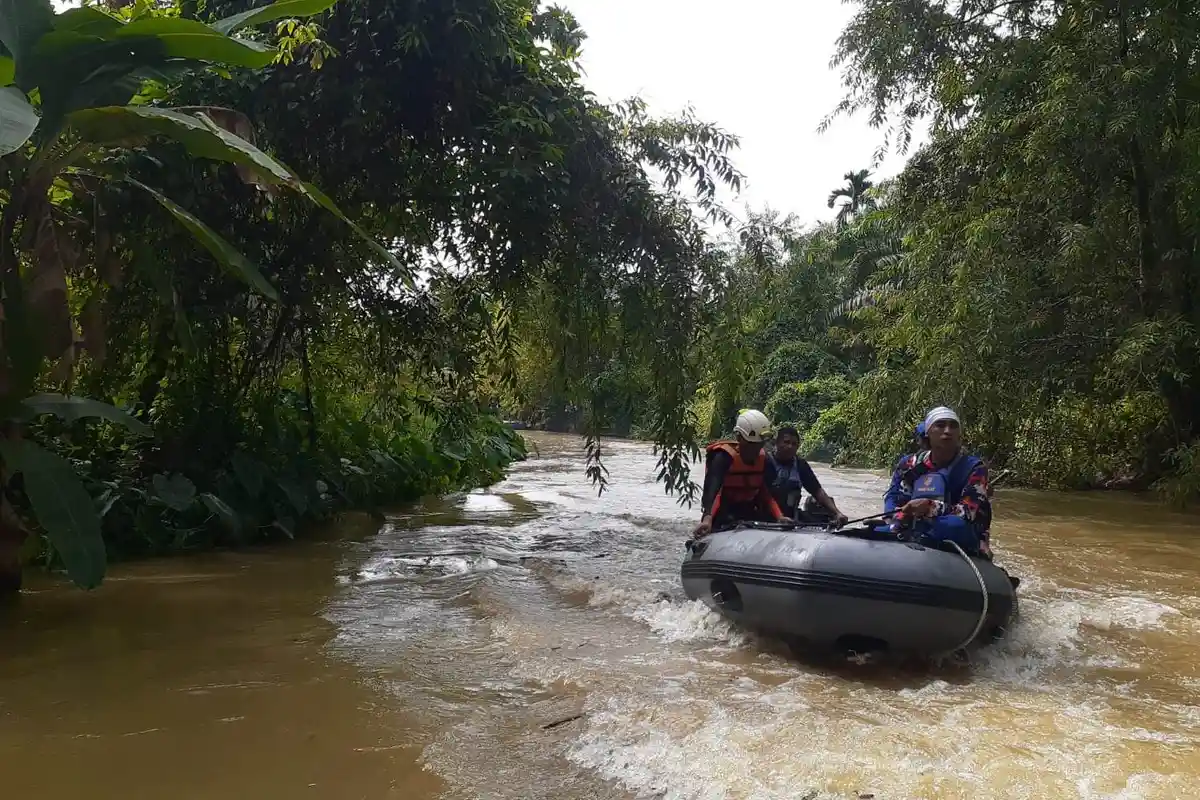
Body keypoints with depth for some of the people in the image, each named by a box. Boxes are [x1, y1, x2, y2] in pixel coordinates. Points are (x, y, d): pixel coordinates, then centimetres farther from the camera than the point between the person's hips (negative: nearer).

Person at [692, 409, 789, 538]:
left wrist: (779, 517, -10)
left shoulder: (762, 458, 1)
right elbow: (711, 488, -34)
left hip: (748, 511, 6)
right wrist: (707, 518, -50)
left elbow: (765, 492, 6)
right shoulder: (724, 456, -20)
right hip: (724, 513, -6)